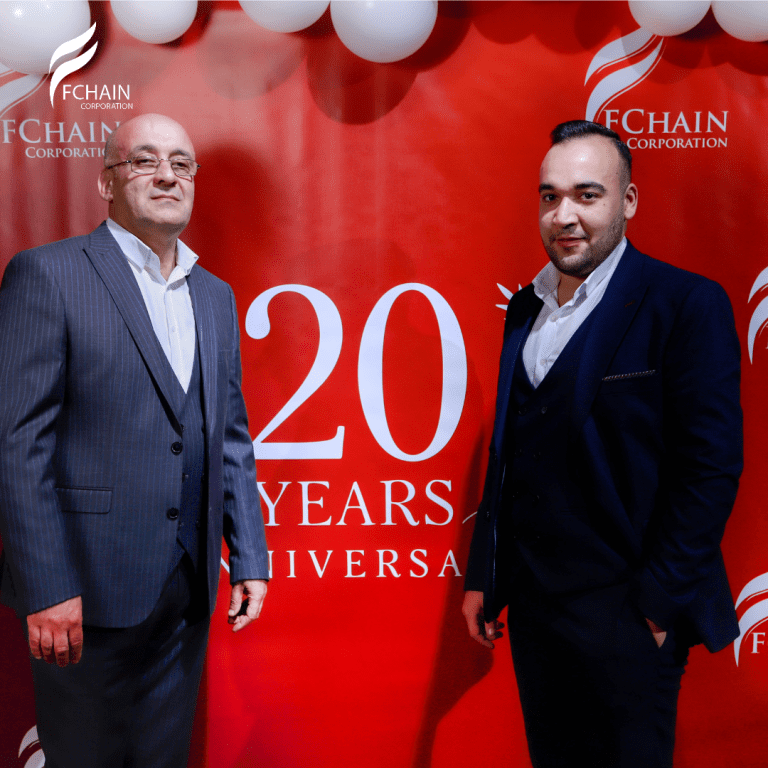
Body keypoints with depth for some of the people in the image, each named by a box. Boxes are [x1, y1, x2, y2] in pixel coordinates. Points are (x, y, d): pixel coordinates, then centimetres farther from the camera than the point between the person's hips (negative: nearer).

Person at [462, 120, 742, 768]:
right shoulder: (526, 309, 9)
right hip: (531, 605, 6)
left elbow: (712, 469, -14)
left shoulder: (688, 304, -11)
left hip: (623, 616, -6)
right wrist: (484, 577, 11)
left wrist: (658, 604, -14)